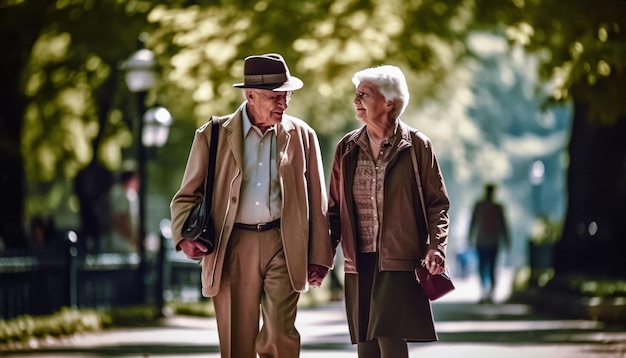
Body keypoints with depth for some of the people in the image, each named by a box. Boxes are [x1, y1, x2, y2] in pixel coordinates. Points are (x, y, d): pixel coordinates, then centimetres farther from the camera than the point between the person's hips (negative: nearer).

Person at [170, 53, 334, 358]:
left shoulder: (302, 136, 6)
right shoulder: (213, 135, 2)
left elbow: (317, 201, 10)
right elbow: (187, 195, 5)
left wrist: (319, 256, 7)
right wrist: (185, 236, -14)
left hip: (283, 246, 0)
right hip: (233, 248, 0)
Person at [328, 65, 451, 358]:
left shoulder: (416, 146, -1)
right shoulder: (347, 148, 10)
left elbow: (437, 202, 1)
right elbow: (335, 207, 13)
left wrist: (436, 246, -13)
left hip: (399, 261, -4)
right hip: (359, 263, 4)